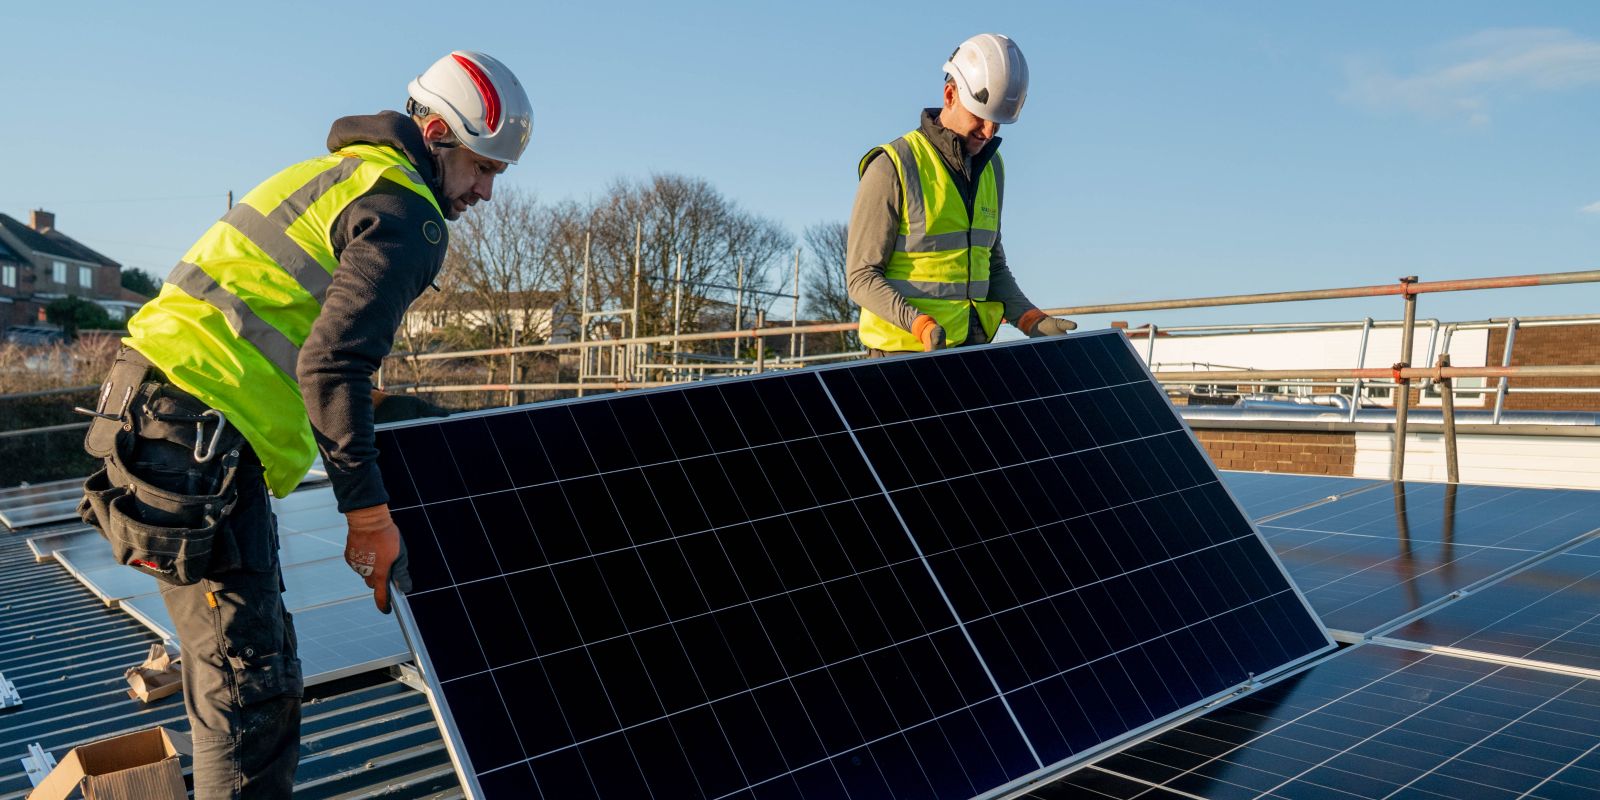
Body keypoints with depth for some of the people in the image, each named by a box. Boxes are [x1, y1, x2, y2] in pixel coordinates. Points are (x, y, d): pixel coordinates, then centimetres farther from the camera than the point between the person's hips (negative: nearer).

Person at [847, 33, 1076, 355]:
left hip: (972, 344, 6)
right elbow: (862, 276, -11)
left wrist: (1030, 319, 4)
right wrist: (921, 325, -25)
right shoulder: (893, 166, -9)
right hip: (905, 350, -6)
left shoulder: (991, 168, 14)